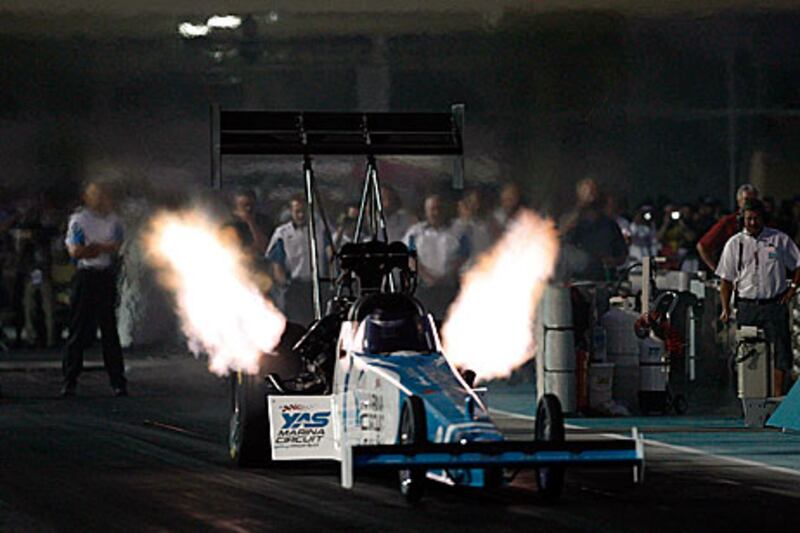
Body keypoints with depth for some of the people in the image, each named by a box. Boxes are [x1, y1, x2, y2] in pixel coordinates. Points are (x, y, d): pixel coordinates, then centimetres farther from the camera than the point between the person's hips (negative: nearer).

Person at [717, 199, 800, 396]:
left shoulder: (780, 239, 4)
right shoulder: (734, 244, 6)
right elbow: (726, 279, 8)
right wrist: (726, 309, 1)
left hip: (775, 304, -1)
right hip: (746, 305, 1)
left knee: (780, 350, -5)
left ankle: (777, 393, 0)